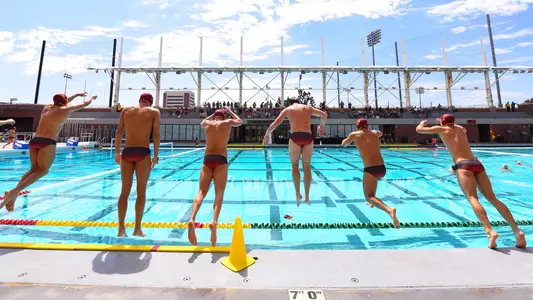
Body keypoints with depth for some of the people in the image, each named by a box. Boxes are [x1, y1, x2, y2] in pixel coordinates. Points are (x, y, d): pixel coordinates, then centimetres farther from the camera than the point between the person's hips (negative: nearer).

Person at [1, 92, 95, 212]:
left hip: (34, 140, 7)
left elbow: (61, 102, 40)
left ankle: (14, 191, -4)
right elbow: (85, 104, 16)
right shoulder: (66, 109, 3)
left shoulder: (47, 107, 20)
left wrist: (77, 94, 51)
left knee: (34, 169, 11)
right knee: (43, 170, -3)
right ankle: (15, 191, -17)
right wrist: (91, 98, 38)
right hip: (47, 142, -7)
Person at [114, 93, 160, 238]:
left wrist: (117, 152, 10)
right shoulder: (154, 112, 7)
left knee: (125, 191, 10)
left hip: (127, 152, 3)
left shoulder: (126, 110, 14)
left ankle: (121, 228, 11)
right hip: (143, 153, -3)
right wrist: (155, 155, -2)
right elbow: (156, 134, -3)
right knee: (141, 192, 4)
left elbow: (119, 131, 7)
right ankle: (137, 229, 10)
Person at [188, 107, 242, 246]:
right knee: (219, 194, -9)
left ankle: (192, 219, -25)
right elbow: (240, 121, 33)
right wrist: (229, 111, 45)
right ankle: (214, 221, -30)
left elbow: (202, 122, 42)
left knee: (201, 192, -4)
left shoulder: (208, 123, 16)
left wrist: (213, 114, 51)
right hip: (221, 160, -2)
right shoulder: (228, 123, 11)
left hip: (207, 160, 2)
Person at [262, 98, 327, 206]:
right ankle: (307, 196, 14)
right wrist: (321, 127, 36)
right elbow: (324, 115, 19)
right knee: (307, 167, 10)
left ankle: (298, 193, 5)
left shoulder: (287, 109, 17)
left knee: (295, 165, 14)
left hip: (295, 137, -2)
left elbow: (274, 124, 9)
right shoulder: (308, 107, 23)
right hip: (308, 137, 2)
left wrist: (267, 134, 24)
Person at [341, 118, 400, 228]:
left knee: (369, 197, -2)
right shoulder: (375, 133, 15)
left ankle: (389, 210, -30)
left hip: (370, 169, -5)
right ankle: (372, 202, 43)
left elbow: (344, 144, 23)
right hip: (382, 168, 6)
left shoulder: (354, 134, 5)